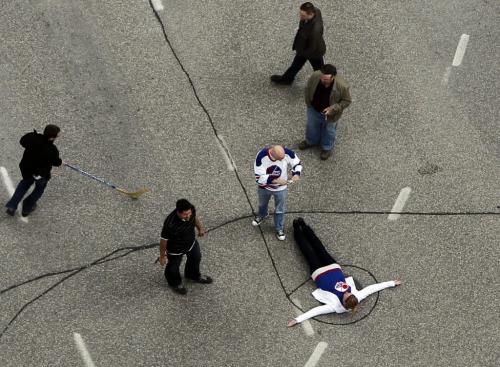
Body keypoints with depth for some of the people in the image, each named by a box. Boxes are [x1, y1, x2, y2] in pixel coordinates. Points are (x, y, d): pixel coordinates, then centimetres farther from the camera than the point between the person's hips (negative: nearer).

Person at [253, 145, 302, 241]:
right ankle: (262, 215, 66)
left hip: (281, 188, 0)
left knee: (280, 210, 21)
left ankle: (279, 229, 47)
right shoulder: (261, 156, -37)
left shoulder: (288, 153, -31)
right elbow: (259, 177, -33)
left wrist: (296, 174, -30)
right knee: (262, 204, 31)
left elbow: (297, 163, -10)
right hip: (264, 187, 0)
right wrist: (276, 180, -41)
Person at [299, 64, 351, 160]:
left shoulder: (342, 86, -40)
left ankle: (327, 148, 56)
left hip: (329, 114, -3)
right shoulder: (315, 76, -32)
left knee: (329, 130, 26)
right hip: (314, 109, 3)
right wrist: (308, 103, 1)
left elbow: (346, 101, -20)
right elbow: (308, 88, -9)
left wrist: (333, 109, -29)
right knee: (312, 126, 30)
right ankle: (311, 141, 62)